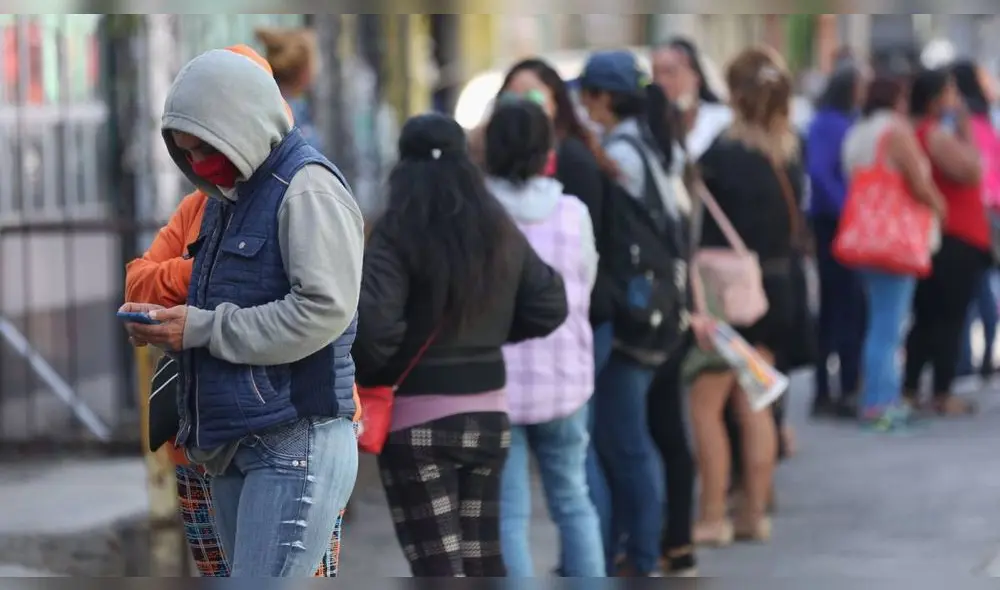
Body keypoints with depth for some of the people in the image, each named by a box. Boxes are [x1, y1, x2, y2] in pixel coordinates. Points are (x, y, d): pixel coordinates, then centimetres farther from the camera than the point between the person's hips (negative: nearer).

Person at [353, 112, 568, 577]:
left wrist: (361, 374, -7)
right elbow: (550, 306, 8)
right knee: (482, 559, 17)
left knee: (439, 568, -2)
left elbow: (374, 324, -24)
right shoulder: (500, 231, 3)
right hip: (488, 415, 6)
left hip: (417, 420, -6)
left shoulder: (397, 235, -14)